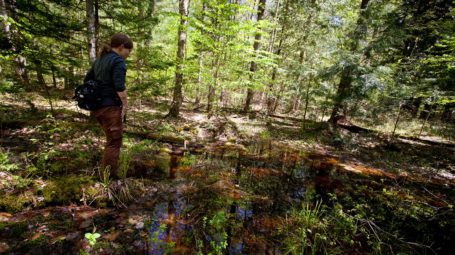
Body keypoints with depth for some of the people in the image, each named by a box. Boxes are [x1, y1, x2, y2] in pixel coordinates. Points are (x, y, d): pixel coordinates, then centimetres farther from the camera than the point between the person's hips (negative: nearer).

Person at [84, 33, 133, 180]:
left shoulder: (99, 60, 16)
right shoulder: (118, 61, -11)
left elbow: (87, 80, 20)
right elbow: (119, 86, -23)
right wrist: (125, 104, -15)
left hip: (97, 106, 9)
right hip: (110, 107, -9)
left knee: (112, 140, 21)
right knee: (114, 142, 1)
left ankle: (109, 173, 31)